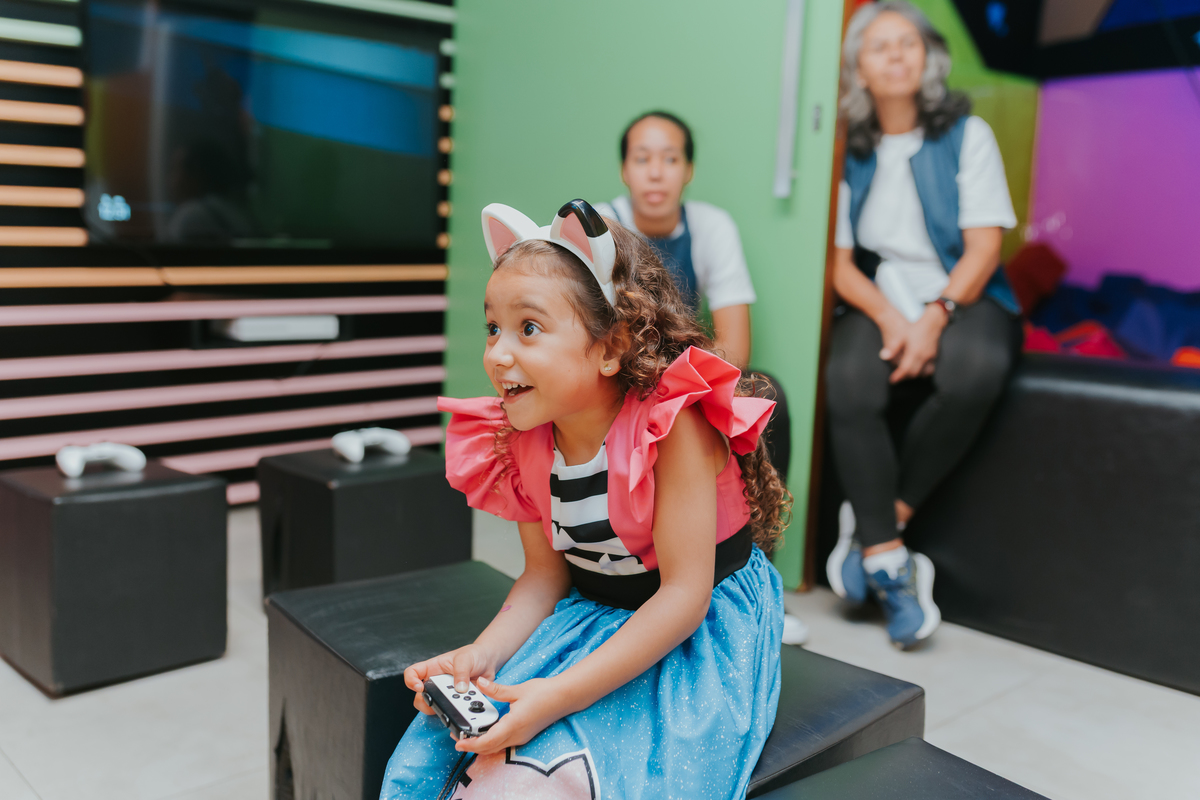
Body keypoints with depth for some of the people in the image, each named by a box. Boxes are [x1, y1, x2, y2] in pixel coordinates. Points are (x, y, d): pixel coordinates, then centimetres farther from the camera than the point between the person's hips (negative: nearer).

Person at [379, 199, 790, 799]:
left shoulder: (672, 423, -24)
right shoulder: (524, 442, -5)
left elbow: (685, 594, -24)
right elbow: (545, 574, 3)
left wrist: (557, 696, -30)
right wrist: (480, 654, -16)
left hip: (701, 632, -5)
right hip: (589, 619, 6)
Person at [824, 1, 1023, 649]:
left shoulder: (967, 134, 6)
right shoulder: (850, 152, 9)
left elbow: (983, 246, -3)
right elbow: (841, 262, 5)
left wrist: (935, 316, -19)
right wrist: (889, 317, -14)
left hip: (963, 299, -1)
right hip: (878, 302, 1)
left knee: (974, 368, -36)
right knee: (849, 383, -33)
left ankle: (878, 519, -20)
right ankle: (889, 567, -25)